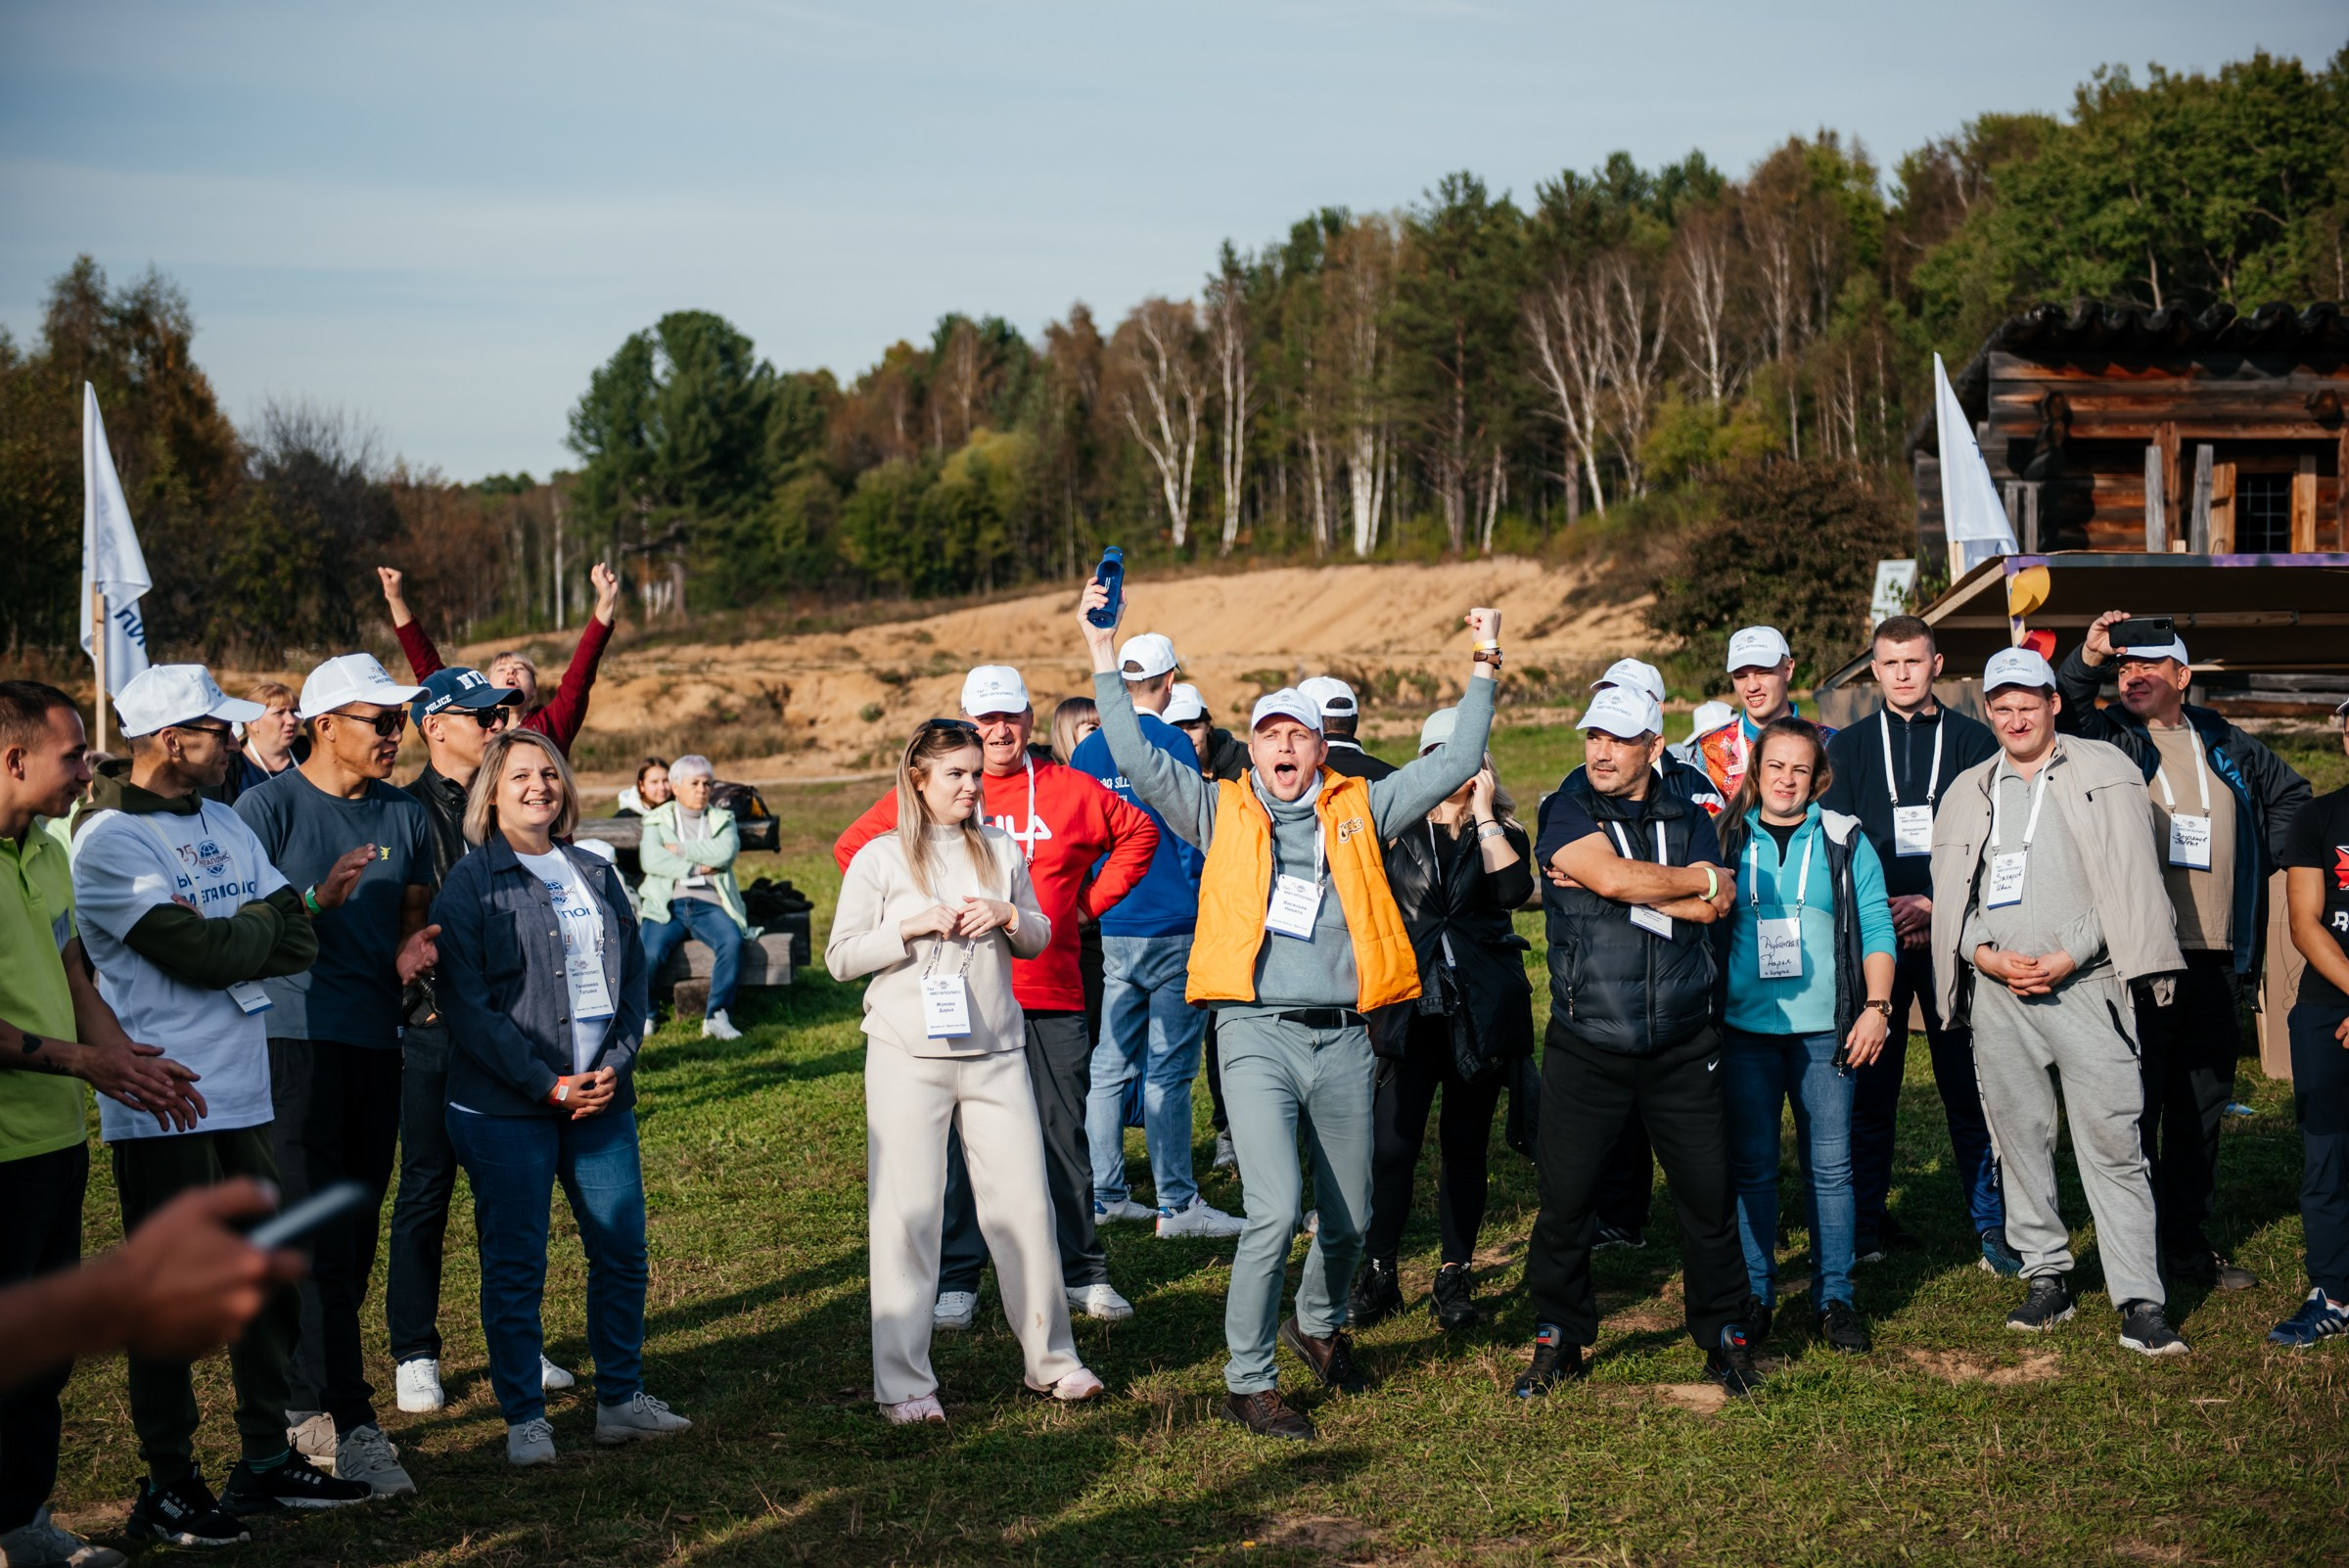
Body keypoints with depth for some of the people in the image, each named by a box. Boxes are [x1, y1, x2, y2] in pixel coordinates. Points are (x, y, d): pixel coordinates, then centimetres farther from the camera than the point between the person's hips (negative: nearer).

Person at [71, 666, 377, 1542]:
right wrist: (262, 925, -2)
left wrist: (224, 935, -12)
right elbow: (201, 952, -21)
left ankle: (267, 1461, 25)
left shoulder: (224, 825, 13)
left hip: (243, 1093, 8)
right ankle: (167, 1486, 10)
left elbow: (299, 943, 6)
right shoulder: (107, 842, -11)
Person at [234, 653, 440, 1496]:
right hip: (293, 1038, -6)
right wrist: (317, 903, -19)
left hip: (376, 1041, 6)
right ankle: (348, 1423, -8)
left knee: (355, 1239, 10)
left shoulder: (405, 815, 12)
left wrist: (409, 953, -1)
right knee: (318, 1242, -9)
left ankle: (304, 1402, 23)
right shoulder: (269, 807, -4)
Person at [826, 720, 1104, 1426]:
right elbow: (841, 957, -2)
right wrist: (913, 926, -14)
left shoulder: (1000, 849, 9)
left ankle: (1052, 1357, 18)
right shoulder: (881, 857, -1)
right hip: (908, 1056, -3)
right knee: (908, 1212, -2)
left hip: (996, 1051, 3)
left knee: (1026, 1201, 4)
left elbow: (1039, 939, 16)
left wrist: (1009, 916, -5)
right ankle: (903, 1383, 5)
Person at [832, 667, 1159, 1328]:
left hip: (1053, 999, 1)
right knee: (960, 1142, 2)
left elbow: (1138, 832, 20)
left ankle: (1081, 1271, 19)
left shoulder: (1069, 790, 6)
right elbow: (853, 846, 9)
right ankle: (956, 1279, 11)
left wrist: (1092, 900, 11)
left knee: (1065, 1137, 7)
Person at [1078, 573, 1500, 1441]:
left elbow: (1456, 762, 14)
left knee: (1350, 1219, 13)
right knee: (1275, 1210, -15)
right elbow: (1135, 757, -2)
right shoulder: (1222, 813, 7)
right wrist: (1104, 654, -3)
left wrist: (1483, 667, 12)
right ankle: (1249, 1382, -2)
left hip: (1342, 1037, 3)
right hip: (1258, 1035, -3)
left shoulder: (1358, 810, 12)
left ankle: (1318, 1323, 43)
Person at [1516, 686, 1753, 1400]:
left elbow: (1714, 907, -8)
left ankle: (1723, 1335, 21)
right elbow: (1617, 880, -18)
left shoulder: (1690, 821, 9)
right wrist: (1699, 879, -4)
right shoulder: (1565, 815, 0)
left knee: (1710, 1194, 4)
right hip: (1586, 1046, -2)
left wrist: (1629, 886, -14)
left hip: (1683, 1047, 2)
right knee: (1565, 1200, 1)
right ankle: (1558, 1340, 17)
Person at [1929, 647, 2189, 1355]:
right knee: (2019, 1141, 8)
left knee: (2113, 1145, -8)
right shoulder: (1967, 791, 16)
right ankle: (2046, 1278, 19)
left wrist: (2071, 956, -12)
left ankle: (2140, 1303, -8)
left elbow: (2130, 880, -3)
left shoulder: (2105, 772, 5)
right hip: (1997, 990, 4)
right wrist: (1985, 954, -5)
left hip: (2085, 985, -4)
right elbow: (1949, 893, 14)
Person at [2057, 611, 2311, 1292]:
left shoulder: (2225, 746, 16)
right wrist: (2084, 662, -28)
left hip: (2213, 958, 5)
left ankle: (2188, 1240, 20)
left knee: (2202, 1106, 10)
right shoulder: (2106, 740, 3)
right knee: (2132, 1107, -3)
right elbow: (2056, 721, -16)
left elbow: (2293, 793, 29)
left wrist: (2266, 857, 16)